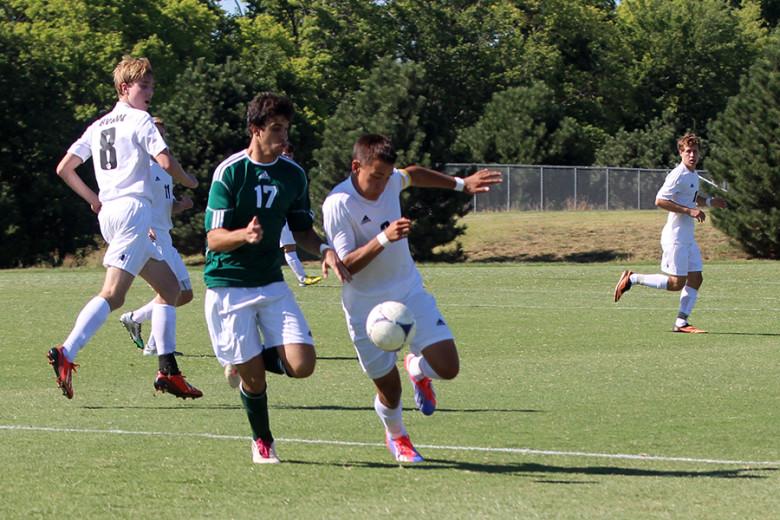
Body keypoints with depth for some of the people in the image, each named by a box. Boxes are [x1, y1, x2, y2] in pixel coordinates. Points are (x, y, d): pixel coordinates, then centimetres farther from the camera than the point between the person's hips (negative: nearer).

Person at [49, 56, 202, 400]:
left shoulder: (98, 126, 19)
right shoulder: (139, 119, -3)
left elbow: (64, 169, 17)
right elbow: (165, 161, -15)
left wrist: (93, 200, 23)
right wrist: (189, 182, 4)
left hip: (109, 213, 9)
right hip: (134, 209, -9)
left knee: (169, 287, 14)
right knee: (113, 294, -18)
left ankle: (168, 371, 7)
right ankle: (66, 354, -32)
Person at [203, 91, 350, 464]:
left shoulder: (293, 174, 4)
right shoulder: (229, 172, -12)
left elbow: (301, 230, 15)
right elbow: (214, 238, -14)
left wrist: (324, 249, -6)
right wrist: (245, 234, -35)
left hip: (272, 282, 4)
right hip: (228, 285, -4)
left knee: (302, 365, -11)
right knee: (254, 378, -4)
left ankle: (246, 362, 21)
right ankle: (262, 442, 24)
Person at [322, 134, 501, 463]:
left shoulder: (389, 179, -4)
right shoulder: (337, 205, -22)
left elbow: (413, 174, 22)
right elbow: (345, 265, -26)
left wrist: (461, 184, 22)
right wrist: (384, 239, -36)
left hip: (410, 291, 5)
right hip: (367, 308, -5)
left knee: (447, 367, -8)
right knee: (389, 390, 2)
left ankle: (417, 369, 29)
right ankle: (395, 436, 37)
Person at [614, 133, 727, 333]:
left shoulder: (693, 175, 14)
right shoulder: (678, 175, -16)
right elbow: (660, 200, -23)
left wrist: (709, 201, 14)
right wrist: (689, 211, -25)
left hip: (688, 237, 9)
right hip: (675, 236, -9)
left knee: (695, 279, 4)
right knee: (676, 283, -8)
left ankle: (681, 323, 7)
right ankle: (632, 279, 4)